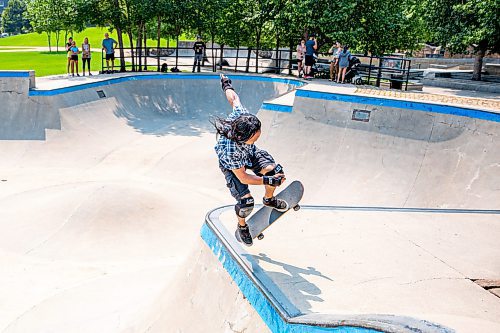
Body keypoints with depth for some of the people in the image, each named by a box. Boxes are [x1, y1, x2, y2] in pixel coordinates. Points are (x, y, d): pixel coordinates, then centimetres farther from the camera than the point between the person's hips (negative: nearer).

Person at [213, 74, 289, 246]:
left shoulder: (241, 115, -35)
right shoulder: (229, 151, -45)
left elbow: (234, 98, -13)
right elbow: (243, 178, -31)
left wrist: (227, 85, 9)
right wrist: (268, 181, -34)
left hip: (250, 153, 5)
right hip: (232, 167, -5)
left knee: (276, 171, -18)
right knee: (246, 202, -17)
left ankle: (269, 199, 16)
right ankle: (242, 226, 19)